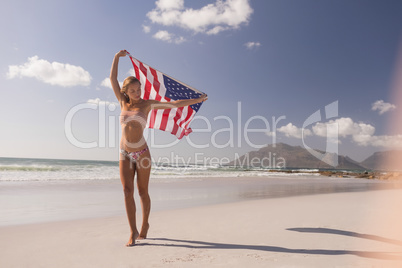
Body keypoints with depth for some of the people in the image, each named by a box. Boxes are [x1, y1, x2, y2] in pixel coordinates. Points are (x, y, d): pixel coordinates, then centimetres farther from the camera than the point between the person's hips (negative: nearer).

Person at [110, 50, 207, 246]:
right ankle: (133, 232, 5)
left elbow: (174, 104, 2)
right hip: (125, 154, 3)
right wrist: (117, 57, 15)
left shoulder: (147, 104, 2)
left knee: (142, 192, 6)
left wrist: (197, 100, 2)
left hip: (142, 153, -2)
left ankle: (145, 224, 27)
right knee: (127, 191, -4)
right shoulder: (123, 103, 9)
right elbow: (113, 79, 12)